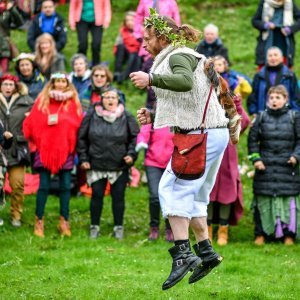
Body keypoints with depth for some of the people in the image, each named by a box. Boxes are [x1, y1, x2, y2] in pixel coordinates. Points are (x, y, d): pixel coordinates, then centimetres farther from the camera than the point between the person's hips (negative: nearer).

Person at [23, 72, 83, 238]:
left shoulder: (73, 102, 6)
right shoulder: (42, 100, 4)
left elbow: (78, 124, -1)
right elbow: (31, 123, 1)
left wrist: (61, 119, -8)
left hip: (65, 150, 1)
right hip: (45, 149, -1)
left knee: (65, 186, 2)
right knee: (44, 186, -1)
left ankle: (64, 221, 11)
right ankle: (39, 221, 6)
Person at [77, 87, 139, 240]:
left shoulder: (126, 117, 1)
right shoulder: (92, 115, 2)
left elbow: (135, 137, 7)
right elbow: (82, 138, 7)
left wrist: (131, 154, -6)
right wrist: (83, 158, 3)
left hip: (119, 166, 0)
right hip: (96, 165, 0)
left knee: (118, 197, 4)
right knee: (97, 195, 4)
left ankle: (118, 227, 16)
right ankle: (94, 227, 16)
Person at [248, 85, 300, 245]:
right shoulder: (262, 117, 7)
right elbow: (252, 139, 9)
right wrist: (255, 158, 0)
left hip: (287, 166, -1)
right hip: (265, 166, 1)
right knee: (263, 199, 0)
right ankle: (261, 233, 8)